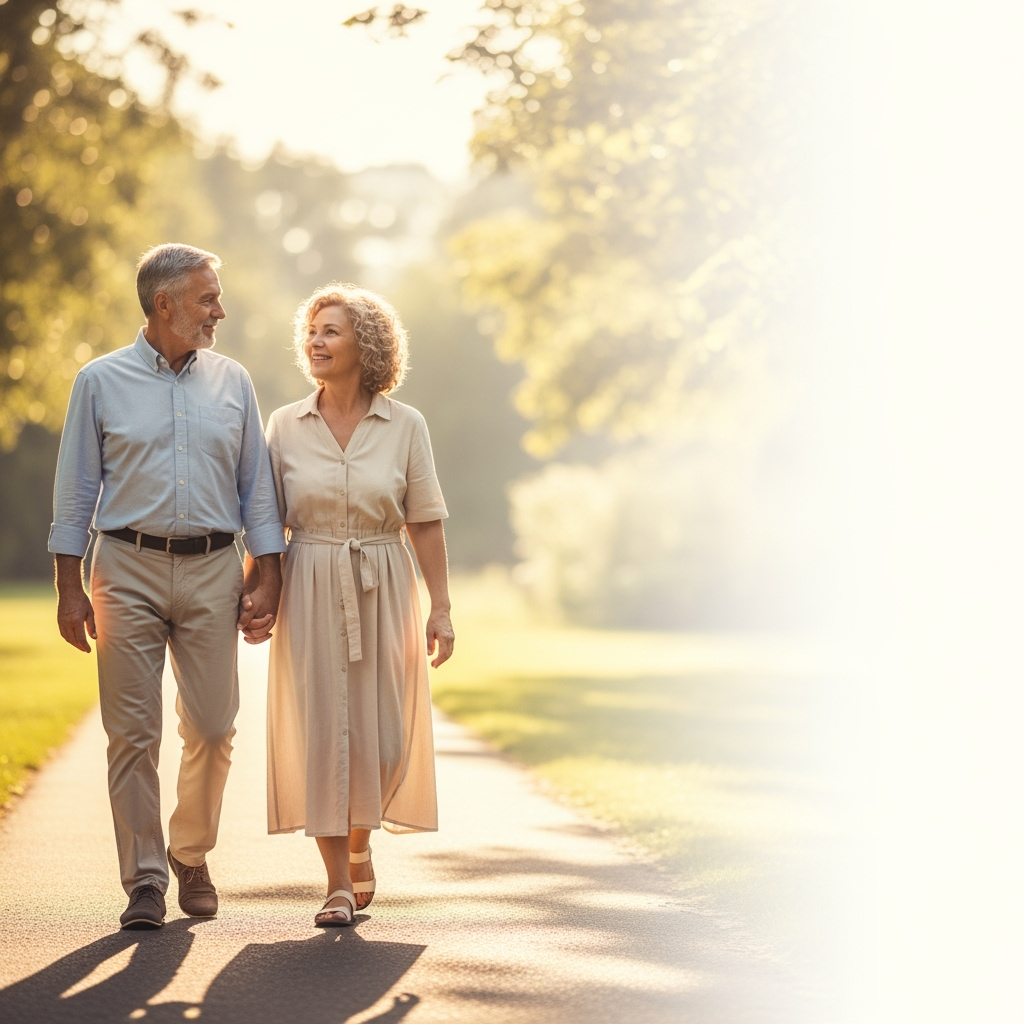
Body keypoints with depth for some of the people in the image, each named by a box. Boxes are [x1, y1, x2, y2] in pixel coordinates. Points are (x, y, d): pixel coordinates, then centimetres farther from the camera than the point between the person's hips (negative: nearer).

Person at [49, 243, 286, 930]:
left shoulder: (232, 382, 9)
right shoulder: (102, 382, 3)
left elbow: (257, 486, 11)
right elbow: (75, 491, 4)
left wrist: (268, 579, 3)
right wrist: (70, 588, -2)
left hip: (212, 571, 2)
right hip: (128, 570, -2)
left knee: (213, 729, 0)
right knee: (133, 732, -3)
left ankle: (192, 855, 23)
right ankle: (145, 879, 4)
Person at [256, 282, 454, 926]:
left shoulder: (405, 426, -1)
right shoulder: (286, 426, 3)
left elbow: (426, 523, 0)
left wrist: (441, 607, -4)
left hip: (383, 591, 0)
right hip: (311, 593, 0)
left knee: (382, 734, 0)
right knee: (320, 728, -3)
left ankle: (359, 840, 30)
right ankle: (339, 884, 4)